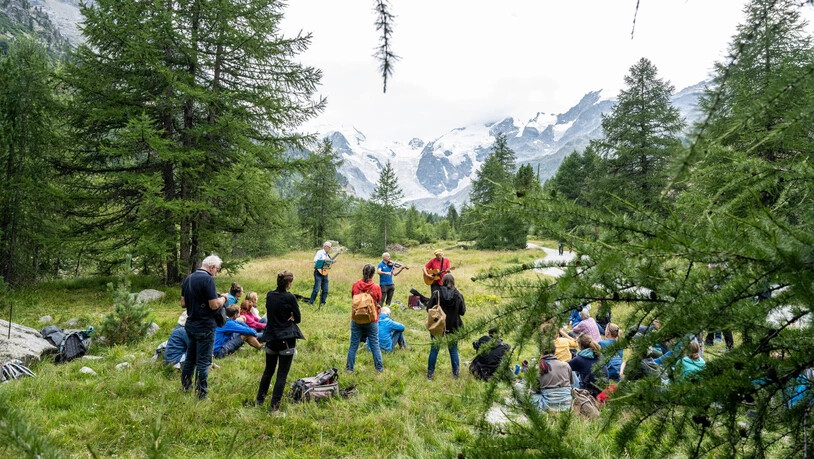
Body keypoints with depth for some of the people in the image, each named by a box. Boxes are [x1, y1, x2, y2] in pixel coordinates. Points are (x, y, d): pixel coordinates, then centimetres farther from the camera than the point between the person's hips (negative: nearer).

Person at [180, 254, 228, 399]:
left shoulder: (188, 279, 7)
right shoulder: (208, 279, -19)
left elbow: (183, 303, 12)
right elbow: (214, 305, -21)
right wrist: (223, 298, -3)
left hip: (190, 325, 8)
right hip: (205, 327, -8)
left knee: (190, 358, 21)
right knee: (203, 361, 1)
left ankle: (185, 386, 33)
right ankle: (201, 394, 8)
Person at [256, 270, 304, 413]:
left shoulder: (269, 295, 3)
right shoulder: (290, 298, -14)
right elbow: (298, 318, -5)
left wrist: (287, 317, 2)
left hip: (271, 338, 6)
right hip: (287, 340, -6)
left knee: (268, 371, 21)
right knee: (282, 374, 2)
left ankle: (259, 400, 30)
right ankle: (274, 406, 1)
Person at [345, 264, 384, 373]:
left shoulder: (355, 285, -8)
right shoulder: (376, 287, -13)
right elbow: (378, 301, 3)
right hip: (371, 320, -1)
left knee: (354, 344, 11)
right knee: (375, 344, 12)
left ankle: (349, 367, 16)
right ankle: (379, 367, 19)